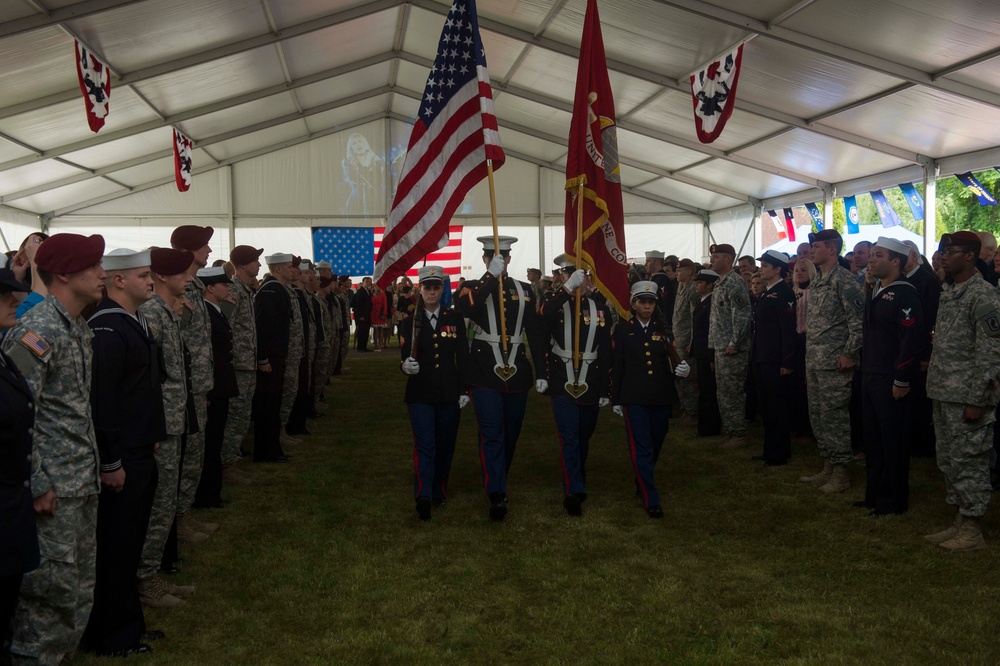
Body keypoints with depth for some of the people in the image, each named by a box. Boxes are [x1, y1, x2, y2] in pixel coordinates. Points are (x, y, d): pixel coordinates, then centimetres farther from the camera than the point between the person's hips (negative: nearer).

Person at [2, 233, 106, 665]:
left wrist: (92, 466, 13)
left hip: (83, 483, 9)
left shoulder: (79, 329, 11)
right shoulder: (39, 330, -17)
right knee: (52, 586, 0)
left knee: (80, 585, 17)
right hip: (53, 489, -9)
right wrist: (36, 484, -17)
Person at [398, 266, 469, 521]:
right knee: (425, 444, -11)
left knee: (445, 445, 11)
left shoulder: (454, 318, 3)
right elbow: (404, 357, -3)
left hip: (449, 393, 2)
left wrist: (464, 390, 1)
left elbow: (463, 356, 5)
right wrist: (406, 365, -27)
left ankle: (439, 491, 27)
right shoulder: (410, 322, 1)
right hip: (420, 393, -2)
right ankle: (423, 496, -18)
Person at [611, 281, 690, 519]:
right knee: (641, 449, -7)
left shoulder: (663, 329, 7)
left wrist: (682, 367, -19)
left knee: (655, 446, 14)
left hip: (661, 398, 3)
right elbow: (616, 365, 2)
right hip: (634, 398, -3)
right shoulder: (623, 329, 1)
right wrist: (616, 399, 2)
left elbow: (673, 359, 6)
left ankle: (643, 482, 38)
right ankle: (651, 500, -3)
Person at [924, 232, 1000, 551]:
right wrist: (935, 388, 16)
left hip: (967, 398, -9)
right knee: (948, 461, 15)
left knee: (968, 463, -1)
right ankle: (960, 522, 25)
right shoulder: (948, 292, 14)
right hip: (943, 394, 9)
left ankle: (973, 530, 9)